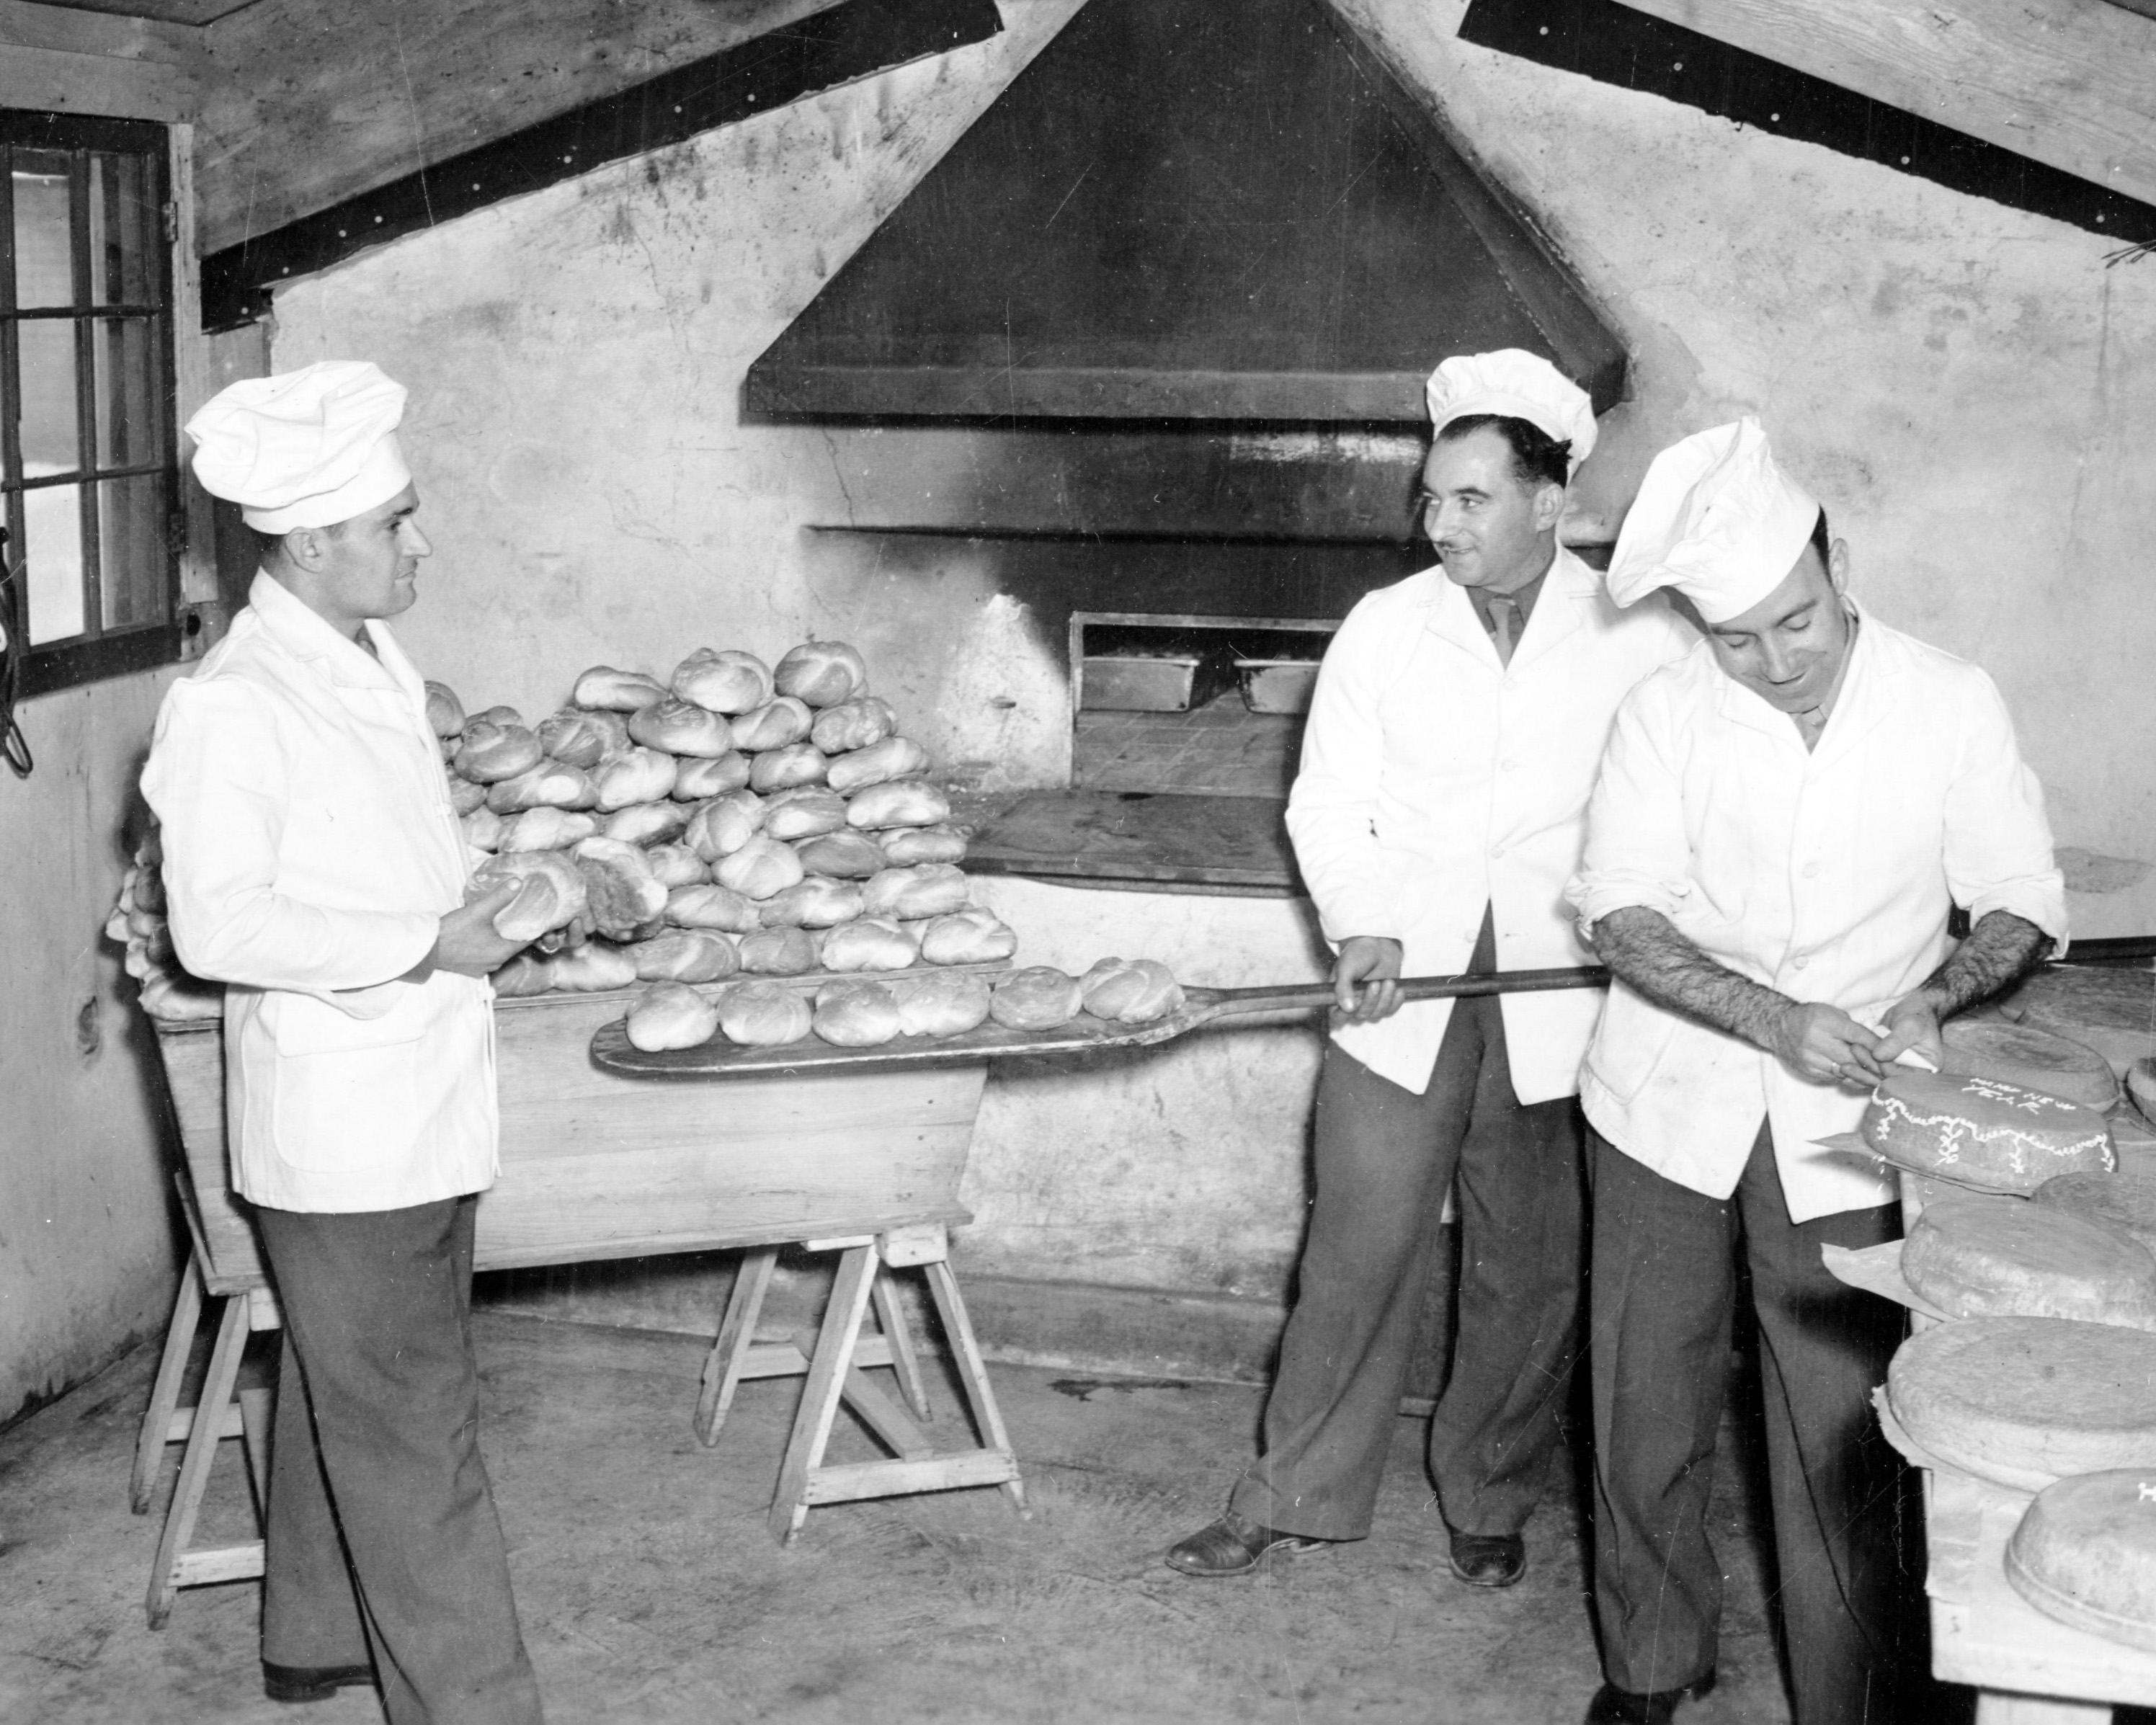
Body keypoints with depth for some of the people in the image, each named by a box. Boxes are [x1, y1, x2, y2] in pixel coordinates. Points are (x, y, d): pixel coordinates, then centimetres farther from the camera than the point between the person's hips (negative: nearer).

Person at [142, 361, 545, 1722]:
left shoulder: (382, 665, 10)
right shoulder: (234, 704, -18)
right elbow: (221, 926, -22)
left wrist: (490, 909, 10)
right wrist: (424, 946, -21)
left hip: (424, 1112, 9)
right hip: (340, 1130, -9)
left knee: (348, 1399, 22)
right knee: (411, 1435, -1)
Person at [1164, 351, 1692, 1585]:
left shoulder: (1640, 637, -2)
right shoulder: (1385, 628, 2)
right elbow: (1327, 804, 3)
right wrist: (1361, 929, -12)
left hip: (1558, 998, -1)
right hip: (1403, 989, 1)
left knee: (1529, 1268, 9)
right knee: (1360, 1247, 3)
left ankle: (1492, 1501, 28)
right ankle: (1300, 1497, 18)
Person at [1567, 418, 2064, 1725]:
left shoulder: (1951, 704, -5)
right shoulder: (1666, 711, -6)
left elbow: (2025, 906, 1)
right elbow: (1621, 909, -10)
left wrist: (1935, 994, -19)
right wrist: (1773, 1020, -24)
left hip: (1842, 1132, -1)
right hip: (1670, 1106, 1)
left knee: (1840, 1433, 0)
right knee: (1648, 1408, 10)